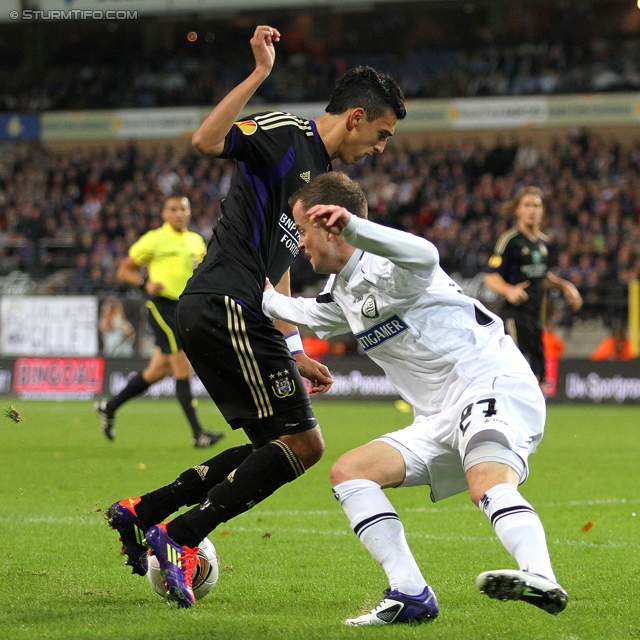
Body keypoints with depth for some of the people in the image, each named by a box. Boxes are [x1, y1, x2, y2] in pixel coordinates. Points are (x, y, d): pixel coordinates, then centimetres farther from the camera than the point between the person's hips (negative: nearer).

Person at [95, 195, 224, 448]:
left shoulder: (196, 241, 14)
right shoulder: (154, 240, -4)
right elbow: (124, 270, 1)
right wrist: (146, 283, -16)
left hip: (186, 308, 7)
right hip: (162, 306, -7)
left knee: (157, 371, 13)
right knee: (183, 369, -12)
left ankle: (109, 407, 30)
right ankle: (198, 433, -13)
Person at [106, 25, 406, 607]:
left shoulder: (319, 174, 24)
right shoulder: (286, 133, -6)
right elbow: (206, 141, -24)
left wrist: (293, 351, 24)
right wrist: (259, 74, -27)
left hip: (207, 315, 10)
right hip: (228, 310, -10)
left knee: (276, 447, 13)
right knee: (303, 442, -9)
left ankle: (142, 512, 13)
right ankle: (179, 538, -8)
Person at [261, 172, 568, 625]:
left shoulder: (385, 269, -12)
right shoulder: (343, 292, 18)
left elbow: (424, 256, -38)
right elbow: (304, 313, 41)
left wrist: (352, 228, -50)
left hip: (494, 387, -10)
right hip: (442, 418, 10)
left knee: (488, 484, -36)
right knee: (348, 472, 2)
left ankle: (541, 579, -61)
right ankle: (411, 595, -12)